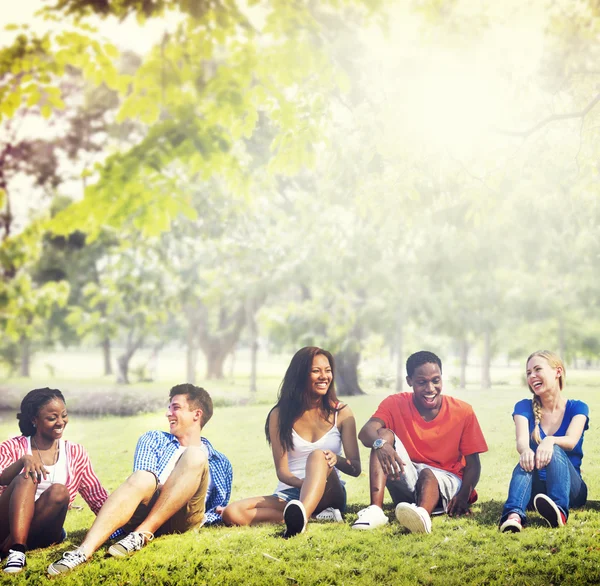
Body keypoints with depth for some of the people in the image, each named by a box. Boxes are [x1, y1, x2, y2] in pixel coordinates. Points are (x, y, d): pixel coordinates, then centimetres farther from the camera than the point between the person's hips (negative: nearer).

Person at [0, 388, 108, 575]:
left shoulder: (75, 453, 12)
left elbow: (99, 500, 9)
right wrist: (23, 461, -30)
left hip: (42, 534, 2)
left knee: (59, 491, -26)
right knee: (26, 478, -26)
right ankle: (17, 552, -43)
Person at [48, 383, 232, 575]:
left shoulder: (220, 463, 26)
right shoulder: (153, 440, 25)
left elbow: (218, 513, 24)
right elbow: (142, 483, 9)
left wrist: (217, 515, 0)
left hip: (183, 518, 0)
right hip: (146, 511, 0)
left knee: (195, 456, -26)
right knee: (143, 479, -36)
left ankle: (141, 535, -33)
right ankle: (85, 550, -56)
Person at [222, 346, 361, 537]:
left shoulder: (341, 413, 6)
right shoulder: (280, 415, 5)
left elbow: (356, 468, 1)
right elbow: (282, 471, -2)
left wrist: (336, 459, -23)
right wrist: (301, 483, -26)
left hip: (330, 494, -1)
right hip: (289, 495, 1)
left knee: (317, 456, -34)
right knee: (232, 513, -27)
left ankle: (299, 517, -60)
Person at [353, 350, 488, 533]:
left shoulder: (463, 412, -3)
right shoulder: (395, 404, -2)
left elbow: (472, 464, -4)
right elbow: (366, 432, -20)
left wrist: (464, 495, -25)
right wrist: (380, 443, -46)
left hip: (445, 480, -2)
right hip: (405, 481, 2)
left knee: (427, 474, -36)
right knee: (384, 434, -21)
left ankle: (423, 513, -72)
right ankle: (375, 509, -39)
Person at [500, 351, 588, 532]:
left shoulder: (577, 408, 3)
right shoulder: (524, 407, 7)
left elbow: (571, 441, -17)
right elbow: (521, 441, -14)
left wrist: (550, 441, -42)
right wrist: (525, 450, -40)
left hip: (570, 488, -1)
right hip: (535, 490, 1)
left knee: (555, 450, -31)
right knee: (527, 460, -32)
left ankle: (559, 510, -59)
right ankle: (514, 515, -61)